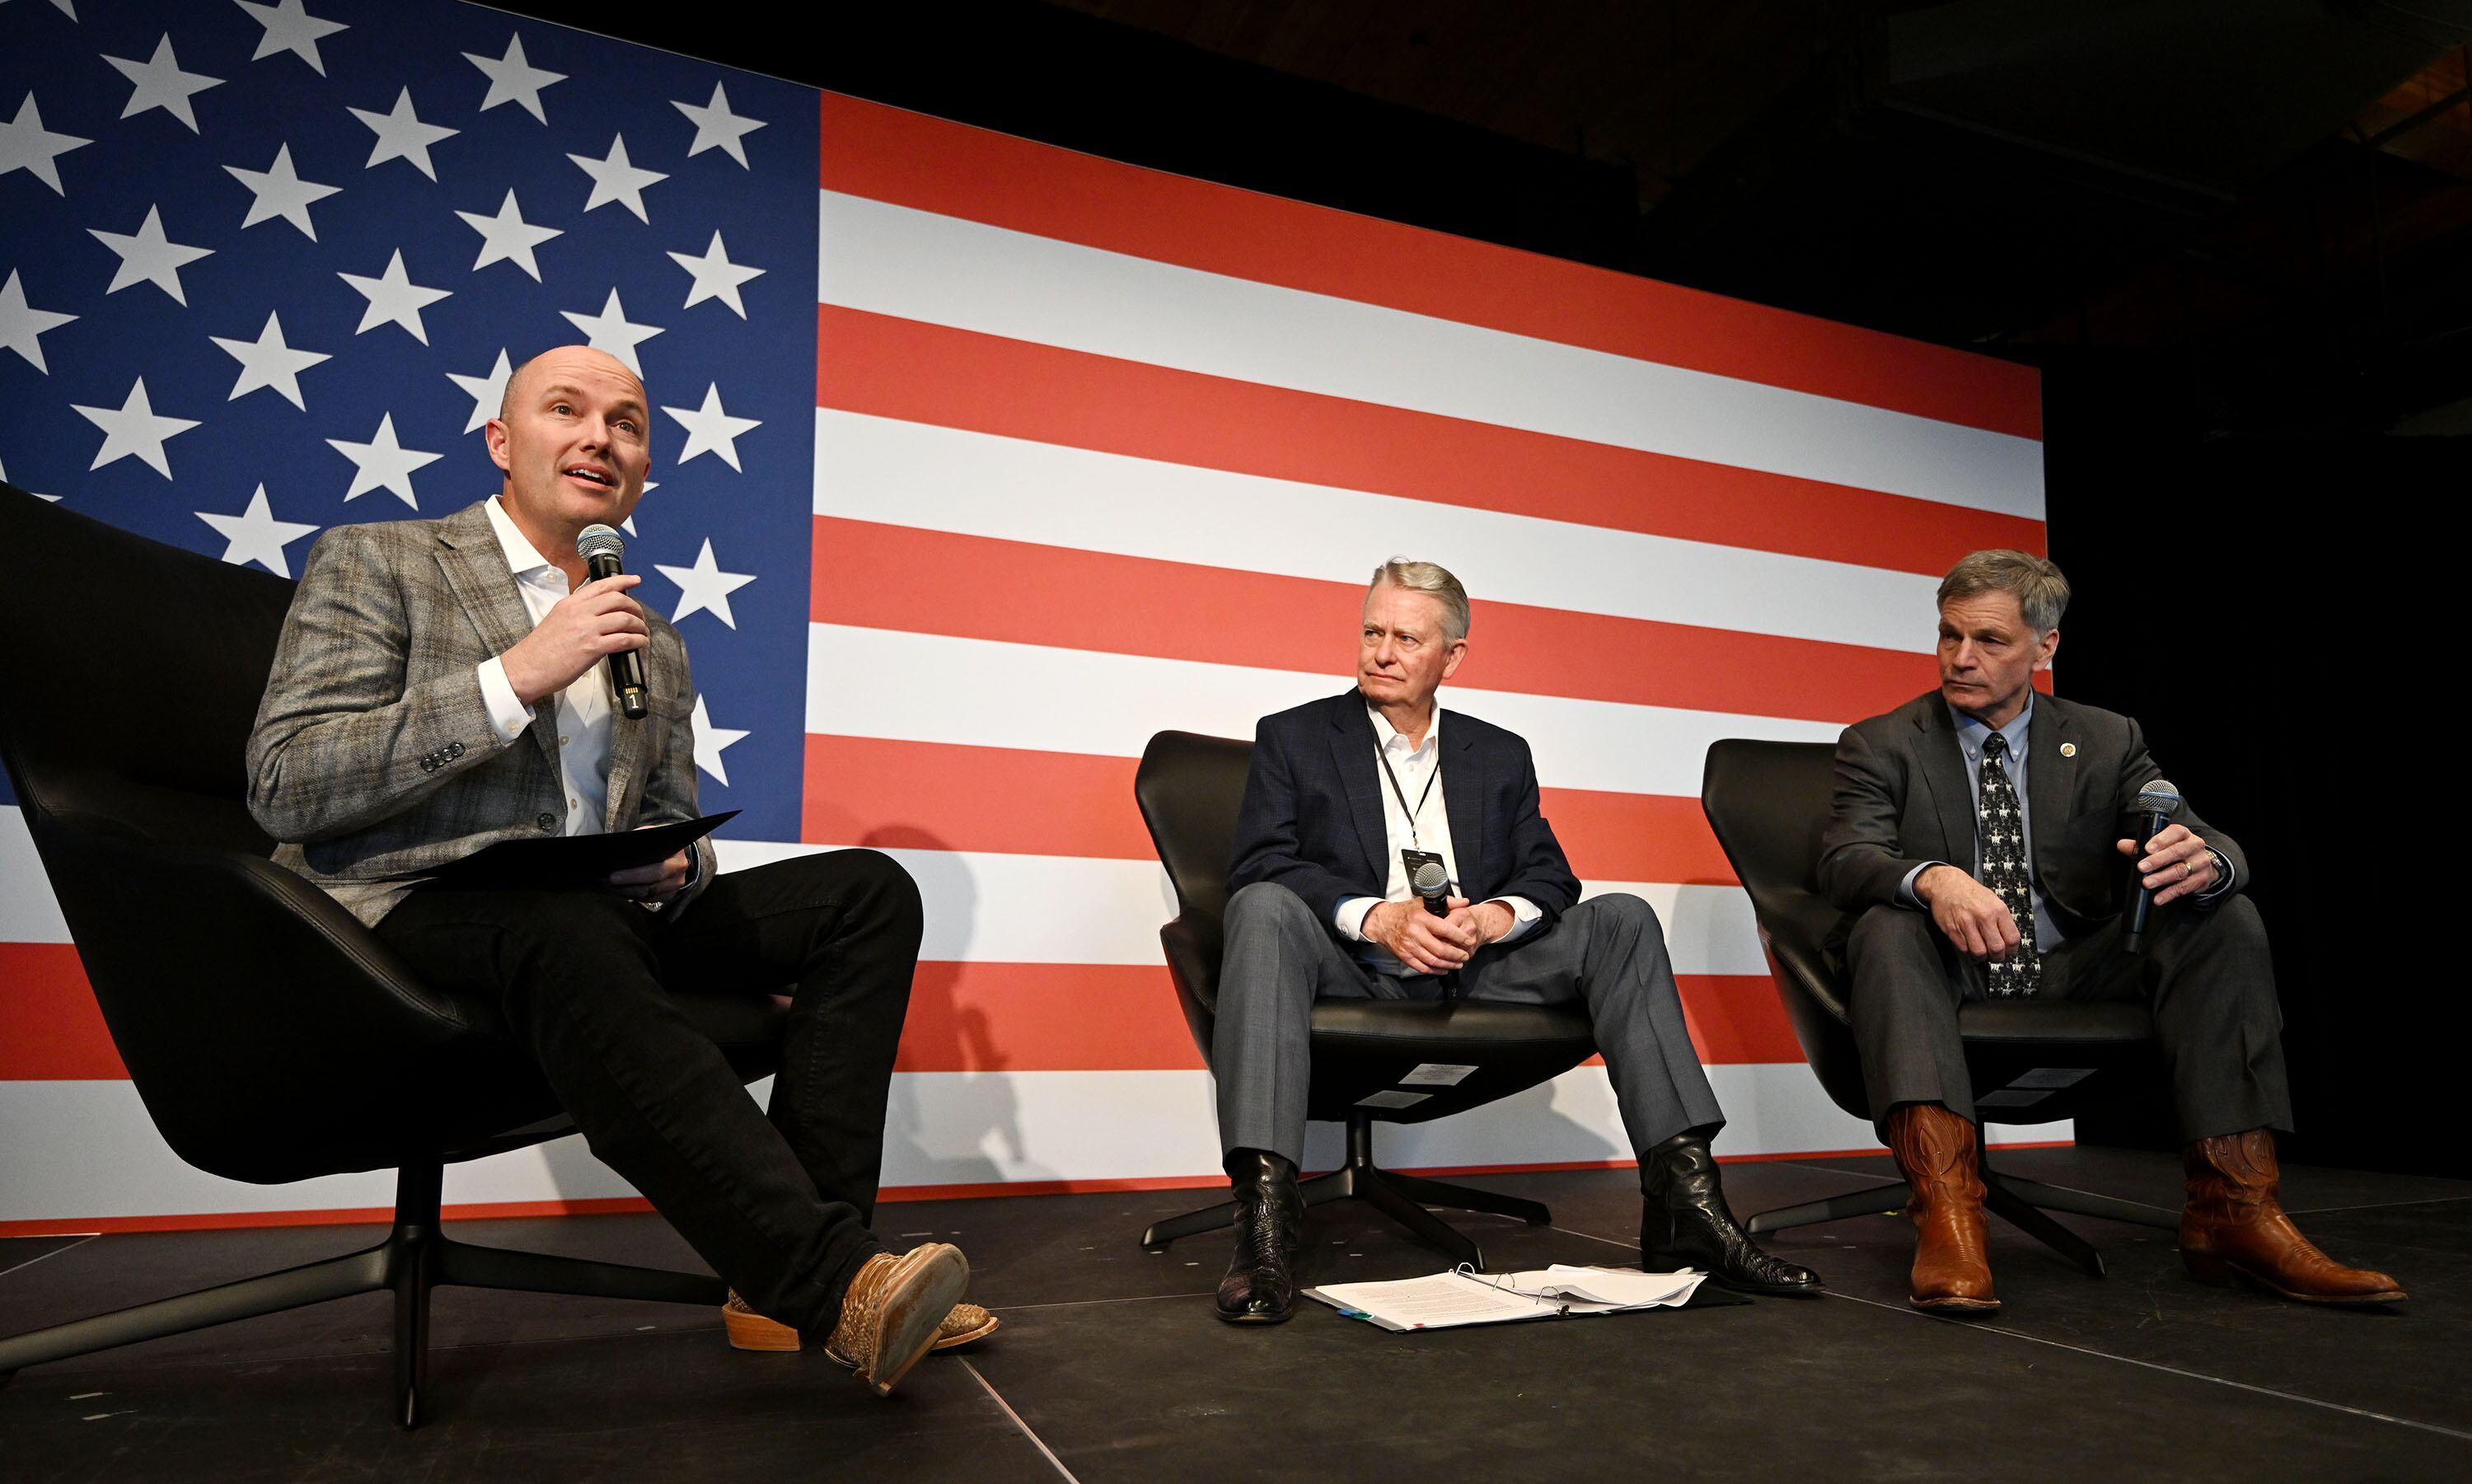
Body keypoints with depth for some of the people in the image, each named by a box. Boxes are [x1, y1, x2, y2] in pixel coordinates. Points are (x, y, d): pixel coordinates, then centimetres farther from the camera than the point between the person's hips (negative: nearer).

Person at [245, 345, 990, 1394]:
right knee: (562, 928, -40)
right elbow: (282, 789, -10)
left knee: (869, 890, -12)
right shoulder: (374, 564, 3)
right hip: (410, 915, -5)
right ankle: (834, 1289, -39)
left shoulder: (655, 647, 19)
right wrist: (519, 673, -17)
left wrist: (673, 868, -5)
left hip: (595, 920, 6)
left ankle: (782, 1281, -21)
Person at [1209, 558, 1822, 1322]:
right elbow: (1258, 869, -5)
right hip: (1353, 973, -3)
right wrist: (1377, 917, -20)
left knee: (1622, 921, -15)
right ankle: (1266, 1215, -42)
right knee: (1265, 910, -34)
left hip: (1474, 975, 3)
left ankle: (1683, 1198, -19)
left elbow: (1549, 878, 10)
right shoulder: (1292, 737, 9)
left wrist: (1490, 918, -14)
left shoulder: (1501, 756, 20)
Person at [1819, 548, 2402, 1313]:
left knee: (2224, 916, -17)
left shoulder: (2107, 741, 11)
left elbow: (2213, 849, 0)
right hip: (1952, 978, -2)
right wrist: (1931, 878, -37)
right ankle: (1946, 1207, -45)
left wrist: (2204, 861, -27)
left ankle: (2233, 1207, -22)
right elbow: (1844, 860, -14)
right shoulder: (1880, 745, 2)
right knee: (1886, 926, -33)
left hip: (2075, 978, 3)